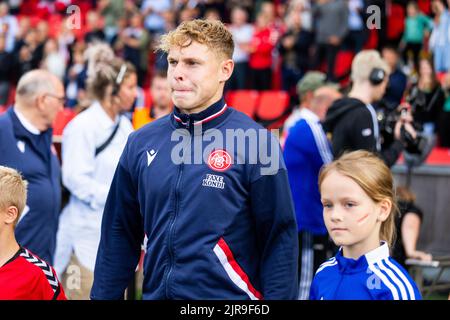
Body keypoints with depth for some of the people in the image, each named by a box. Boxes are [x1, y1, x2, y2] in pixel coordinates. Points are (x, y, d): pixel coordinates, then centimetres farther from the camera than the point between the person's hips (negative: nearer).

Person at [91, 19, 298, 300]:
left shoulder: (255, 143, -10)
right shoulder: (141, 142, 4)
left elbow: (280, 239, -9)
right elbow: (119, 235, 10)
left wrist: (278, 295, -15)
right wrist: (104, 294, 5)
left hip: (230, 296, -4)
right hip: (155, 292, 4)